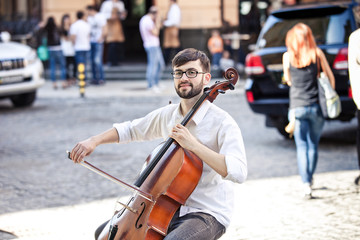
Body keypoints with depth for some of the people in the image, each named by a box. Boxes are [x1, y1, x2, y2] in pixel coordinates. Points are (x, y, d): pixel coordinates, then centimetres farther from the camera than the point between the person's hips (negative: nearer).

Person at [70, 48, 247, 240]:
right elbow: (131, 129, 24)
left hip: (208, 215, -7)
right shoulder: (166, 115, 6)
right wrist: (94, 141, 10)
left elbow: (238, 173, -30)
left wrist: (194, 145, -31)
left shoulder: (222, 122, -16)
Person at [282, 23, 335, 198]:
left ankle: (306, 184, -11)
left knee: (302, 146, 1)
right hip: (317, 105, 1)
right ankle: (310, 179, 22)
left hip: (297, 107, -1)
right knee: (313, 145, 15)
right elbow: (330, 76, 4)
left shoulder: (287, 56, 1)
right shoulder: (317, 53, 1)